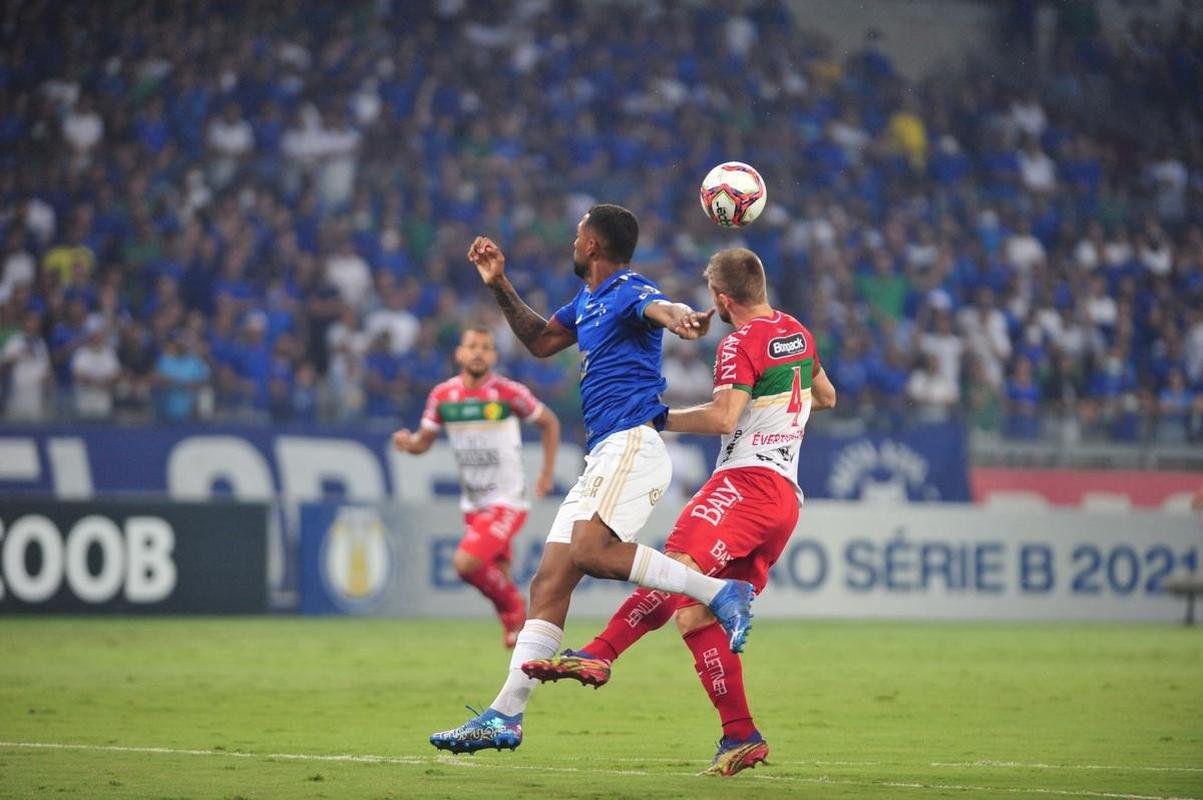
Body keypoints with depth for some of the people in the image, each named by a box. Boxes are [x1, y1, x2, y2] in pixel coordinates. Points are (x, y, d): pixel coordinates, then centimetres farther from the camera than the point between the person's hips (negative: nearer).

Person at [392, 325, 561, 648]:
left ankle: (513, 607, 2)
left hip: (507, 501, -5)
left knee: (465, 563, -21)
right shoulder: (442, 396, -1)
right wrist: (407, 442, -16)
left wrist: (547, 473, 0)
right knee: (498, 579, 9)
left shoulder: (510, 393, -12)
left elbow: (550, 423, 3)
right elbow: (423, 442, 7)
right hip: (473, 505, 5)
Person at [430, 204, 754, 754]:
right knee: (549, 584, 4)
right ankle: (505, 717, 3)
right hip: (602, 459, 9)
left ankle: (720, 591, -24)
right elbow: (541, 342, 38)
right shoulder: (586, 302, 23)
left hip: (632, 444, -9)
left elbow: (662, 309, -30)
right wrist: (500, 287, 28)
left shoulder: (628, 291, -7)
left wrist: (684, 320, -54)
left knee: (590, 550, -31)